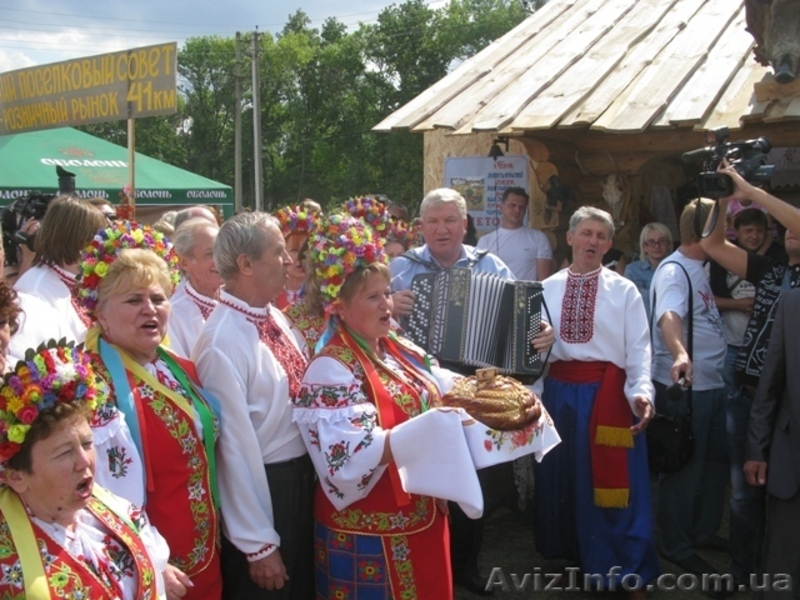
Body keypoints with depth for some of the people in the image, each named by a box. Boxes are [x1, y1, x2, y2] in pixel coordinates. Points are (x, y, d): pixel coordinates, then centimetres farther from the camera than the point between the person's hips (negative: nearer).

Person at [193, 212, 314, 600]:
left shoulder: (276, 317, 3)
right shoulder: (223, 341, -22)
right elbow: (235, 446, -20)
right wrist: (257, 544, -16)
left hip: (303, 481, 8)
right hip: (259, 490, -8)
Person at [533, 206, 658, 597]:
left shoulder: (624, 291, 0)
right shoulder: (547, 289, 7)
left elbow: (639, 348, -5)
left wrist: (641, 392, -20)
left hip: (606, 391, -3)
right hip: (559, 389, 3)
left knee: (612, 481, 1)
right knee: (558, 478, 14)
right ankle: (566, 555, 35)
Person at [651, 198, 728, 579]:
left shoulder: (698, 268, 13)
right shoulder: (674, 270, -18)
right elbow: (669, 316, -37)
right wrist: (680, 355, -53)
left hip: (711, 383, 10)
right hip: (686, 385, -10)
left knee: (715, 461, 20)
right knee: (684, 467, 2)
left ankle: (703, 532, 36)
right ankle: (676, 546, 17)